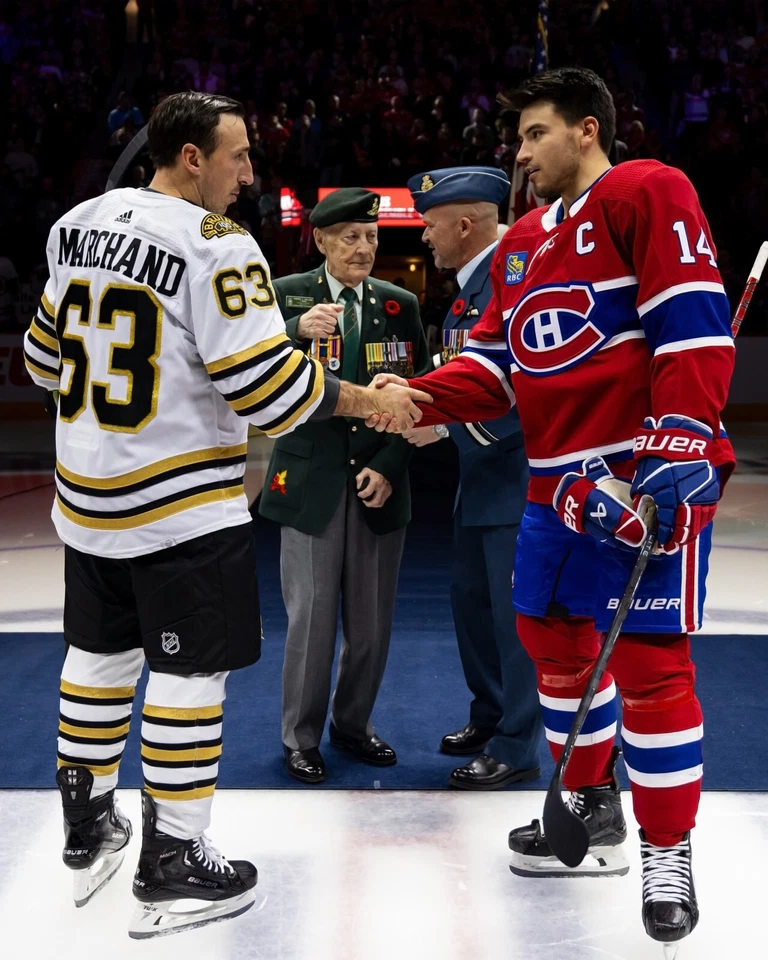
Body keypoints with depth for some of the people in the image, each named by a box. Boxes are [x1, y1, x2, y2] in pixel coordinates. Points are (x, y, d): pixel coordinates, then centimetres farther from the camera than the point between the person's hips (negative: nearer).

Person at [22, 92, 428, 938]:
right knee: (188, 673, 3)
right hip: (183, 504, -7)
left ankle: (88, 834, 33)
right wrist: (365, 400, -7)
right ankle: (171, 869, 12)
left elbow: (46, 355, 15)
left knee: (100, 654, 19)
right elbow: (270, 388, -20)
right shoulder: (214, 245, -17)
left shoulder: (79, 225, 6)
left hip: (86, 497, 8)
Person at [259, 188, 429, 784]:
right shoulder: (286, 295, 0)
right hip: (311, 483, -3)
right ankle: (302, 737, 19)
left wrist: (389, 467, -5)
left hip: (380, 486, 3)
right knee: (312, 617, 1)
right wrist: (297, 331, -35)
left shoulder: (401, 304, 8)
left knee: (373, 621, 9)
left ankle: (353, 724, 29)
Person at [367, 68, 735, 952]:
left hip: (650, 474, -9)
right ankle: (591, 815, 34)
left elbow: (695, 321, -15)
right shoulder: (521, 244, 19)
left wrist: (682, 441, -22)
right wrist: (419, 398, -3)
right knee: (553, 637, 15)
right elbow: (495, 362, 13)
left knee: (648, 660, -5)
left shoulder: (646, 194, -5)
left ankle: (667, 854, 13)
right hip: (558, 480, 9)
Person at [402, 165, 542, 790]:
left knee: (517, 614, 0)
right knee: (472, 599, 18)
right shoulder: (471, 285, 11)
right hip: (482, 480, 10)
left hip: (519, 477, -10)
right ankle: (490, 717, 35)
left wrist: (443, 423, -21)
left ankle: (516, 748, 14)